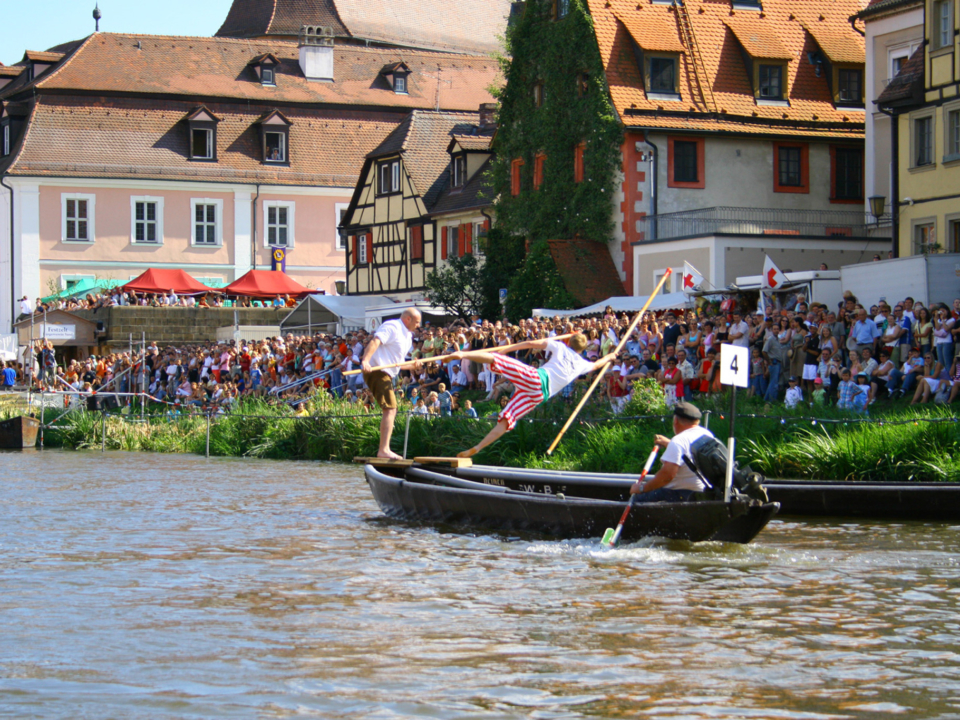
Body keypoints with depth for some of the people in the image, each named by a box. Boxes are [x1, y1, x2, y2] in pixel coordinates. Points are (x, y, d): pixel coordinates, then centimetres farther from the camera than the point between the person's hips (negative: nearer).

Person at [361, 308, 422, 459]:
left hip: (386, 374, 11)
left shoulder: (407, 336, 20)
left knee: (390, 411, 19)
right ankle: (384, 449, -24)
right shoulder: (392, 327, -11)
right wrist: (365, 361, -41)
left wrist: (412, 366, 4)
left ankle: (383, 449, 29)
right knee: (390, 409, -18)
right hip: (377, 372, -11)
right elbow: (374, 342, -26)